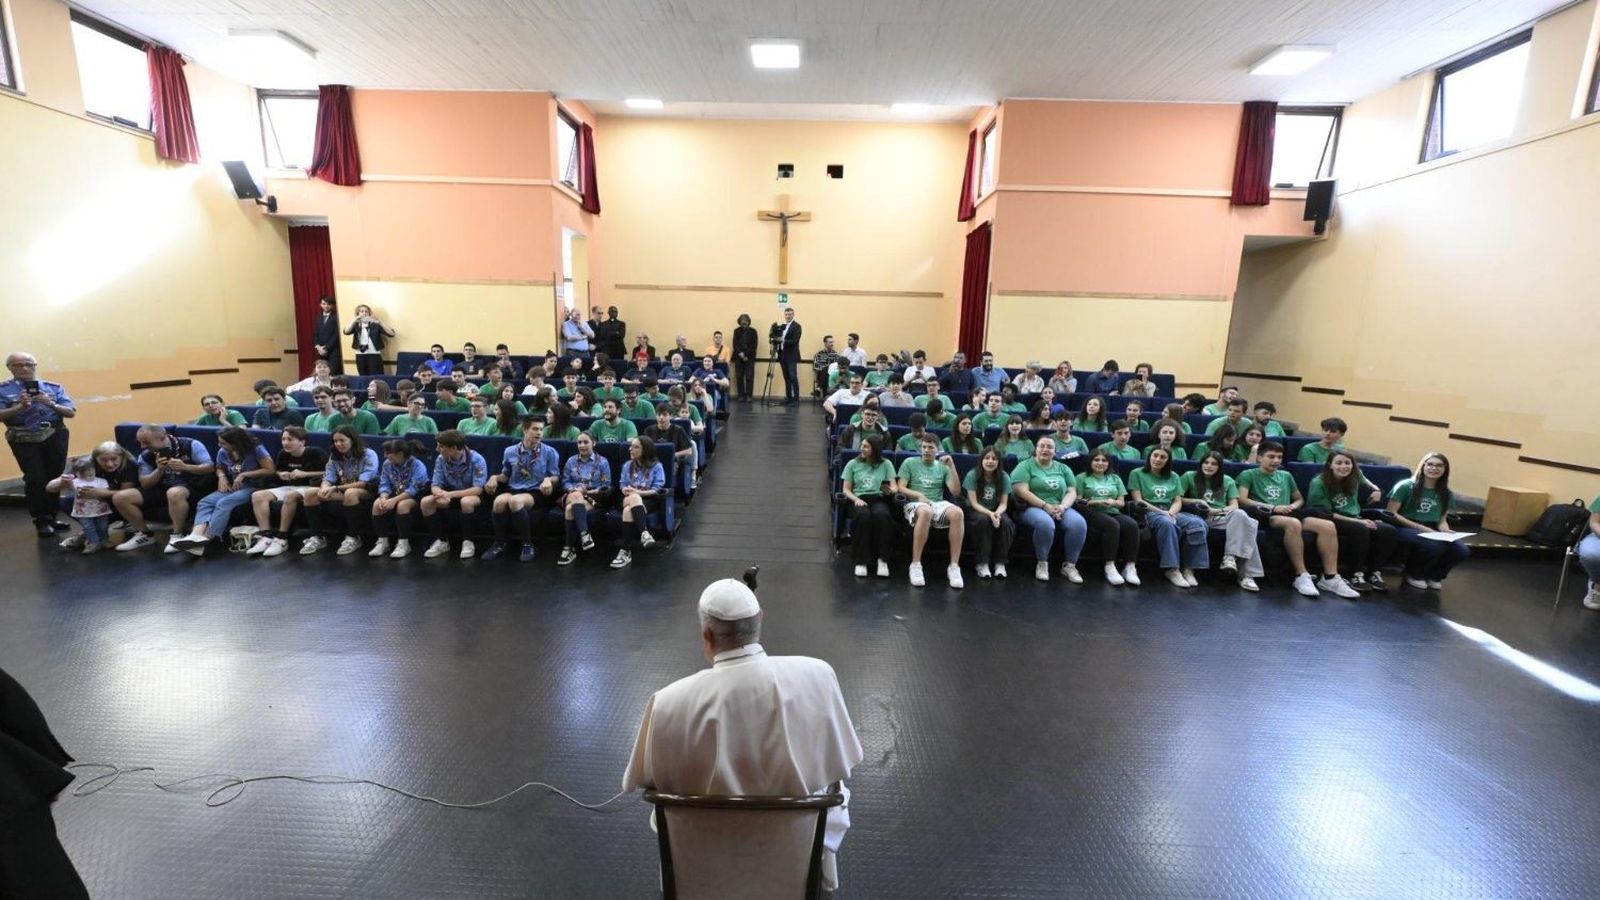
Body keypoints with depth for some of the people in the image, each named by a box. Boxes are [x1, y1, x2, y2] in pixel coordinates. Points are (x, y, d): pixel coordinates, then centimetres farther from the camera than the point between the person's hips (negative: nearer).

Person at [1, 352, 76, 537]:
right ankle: (41, 521, 5)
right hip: (24, 440, -2)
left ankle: (52, 517, 21)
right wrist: (20, 406, -20)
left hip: (55, 437, 2)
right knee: (35, 480, -6)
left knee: (55, 477, 8)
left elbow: (71, 413, 2)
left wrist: (52, 404, -14)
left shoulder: (53, 387, 7)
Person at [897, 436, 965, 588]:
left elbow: (956, 492, 7)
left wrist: (952, 467, 0)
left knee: (957, 512, -33)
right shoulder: (909, 463, 12)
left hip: (938, 504, 3)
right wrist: (919, 495, -13)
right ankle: (916, 564, -33)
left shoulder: (943, 467, 18)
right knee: (926, 511, -42)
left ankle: (954, 566, -28)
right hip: (915, 504, -3)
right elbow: (900, 488, 3)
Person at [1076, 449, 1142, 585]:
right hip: (1092, 513, -4)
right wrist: (1096, 502, -14)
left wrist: (1113, 502, -7)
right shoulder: (1082, 477, 13)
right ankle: (1110, 566, -36)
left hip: (1113, 512, 4)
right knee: (1112, 524, -37)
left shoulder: (1115, 478, 25)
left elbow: (1122, 503, 17)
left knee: (1132, 524, -29)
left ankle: (1130, 566, -30)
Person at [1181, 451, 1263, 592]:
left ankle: (1230, 556, -33)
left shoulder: (1228, 481, 22)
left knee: (1240, 514, -36)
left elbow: (1234, 506, 11)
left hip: (1223, 517, 3)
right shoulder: (1189, 476, 14)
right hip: (1201, 518, -3)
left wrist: (1218, 510, -9)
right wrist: (1197, 501, -5)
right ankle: (1245, 573, -35)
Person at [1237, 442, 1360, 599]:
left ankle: (1330, 578, -20)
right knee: (1294, 523, -39)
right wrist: (1272, 507, -13)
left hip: (1288, 515, 6)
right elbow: (1242, 500, -7)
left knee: (1328, 525, -21)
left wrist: (1293, 506, 7)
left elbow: (1300, 499, 33)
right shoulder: (1249, 475, 8)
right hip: (1265, 516, -6)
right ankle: (1302, 576, -32)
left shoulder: (1286, 476, 28)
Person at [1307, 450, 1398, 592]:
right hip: (1331, 522, -7)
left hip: (1353, 519, 7)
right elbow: (1325, 513, -15)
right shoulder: (1319, 483, -13)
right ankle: (1356, 575, -24)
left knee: (1390, 531, -18)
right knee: (1361, 530, -35)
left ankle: (1374, 573, -10)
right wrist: (1358, 521, -19)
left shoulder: (1354, 479, 6)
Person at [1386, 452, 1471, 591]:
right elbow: (1391, 514, -9)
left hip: (1431, 532, 6)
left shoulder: (1446, 494, 12)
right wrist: (1421, 528, -15)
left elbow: (1442, 520, 17)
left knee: (1462, 551, -23)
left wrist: (1446, 531, -6)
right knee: (1434, 545, -35)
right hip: (1405, 529, -5)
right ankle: (1414, 574, -3)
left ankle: (1434, 575, 8)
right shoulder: (1406, 486, -5)